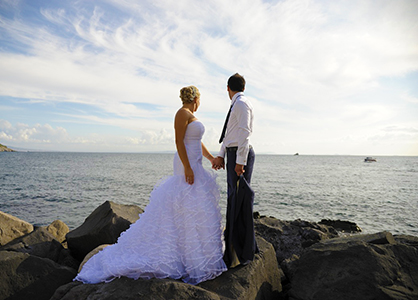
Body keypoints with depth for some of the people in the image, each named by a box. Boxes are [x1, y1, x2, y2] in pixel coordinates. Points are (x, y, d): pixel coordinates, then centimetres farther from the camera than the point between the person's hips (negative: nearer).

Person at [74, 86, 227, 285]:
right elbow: (178, 141, -19)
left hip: (194, 166, 10)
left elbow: (198, 142, 27)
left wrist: (212, 159, 34)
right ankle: (196, 260, 2)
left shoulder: (191, 117, 19)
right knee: (193, 210, -7)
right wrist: (188, 167, -24)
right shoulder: (182, 113, -11)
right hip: (188, 166, -10)